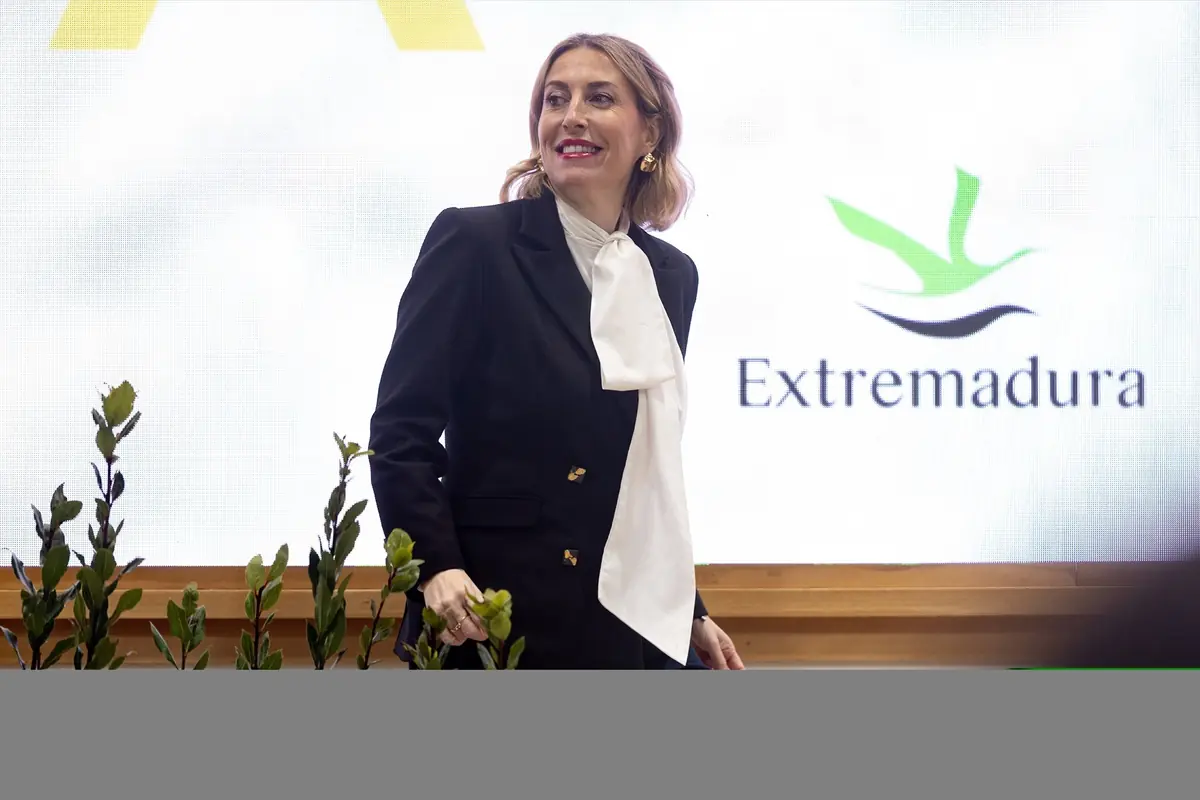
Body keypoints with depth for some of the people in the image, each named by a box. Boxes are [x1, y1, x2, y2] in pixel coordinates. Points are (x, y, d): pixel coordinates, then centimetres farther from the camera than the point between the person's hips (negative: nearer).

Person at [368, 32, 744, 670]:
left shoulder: (671, 275, 12)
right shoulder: (475, 242, -5)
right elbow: (402, 431, -7)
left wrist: (690, 614, 19)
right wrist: (436, 570, -20)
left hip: (625, 633, 5)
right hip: (493, 619, -5)